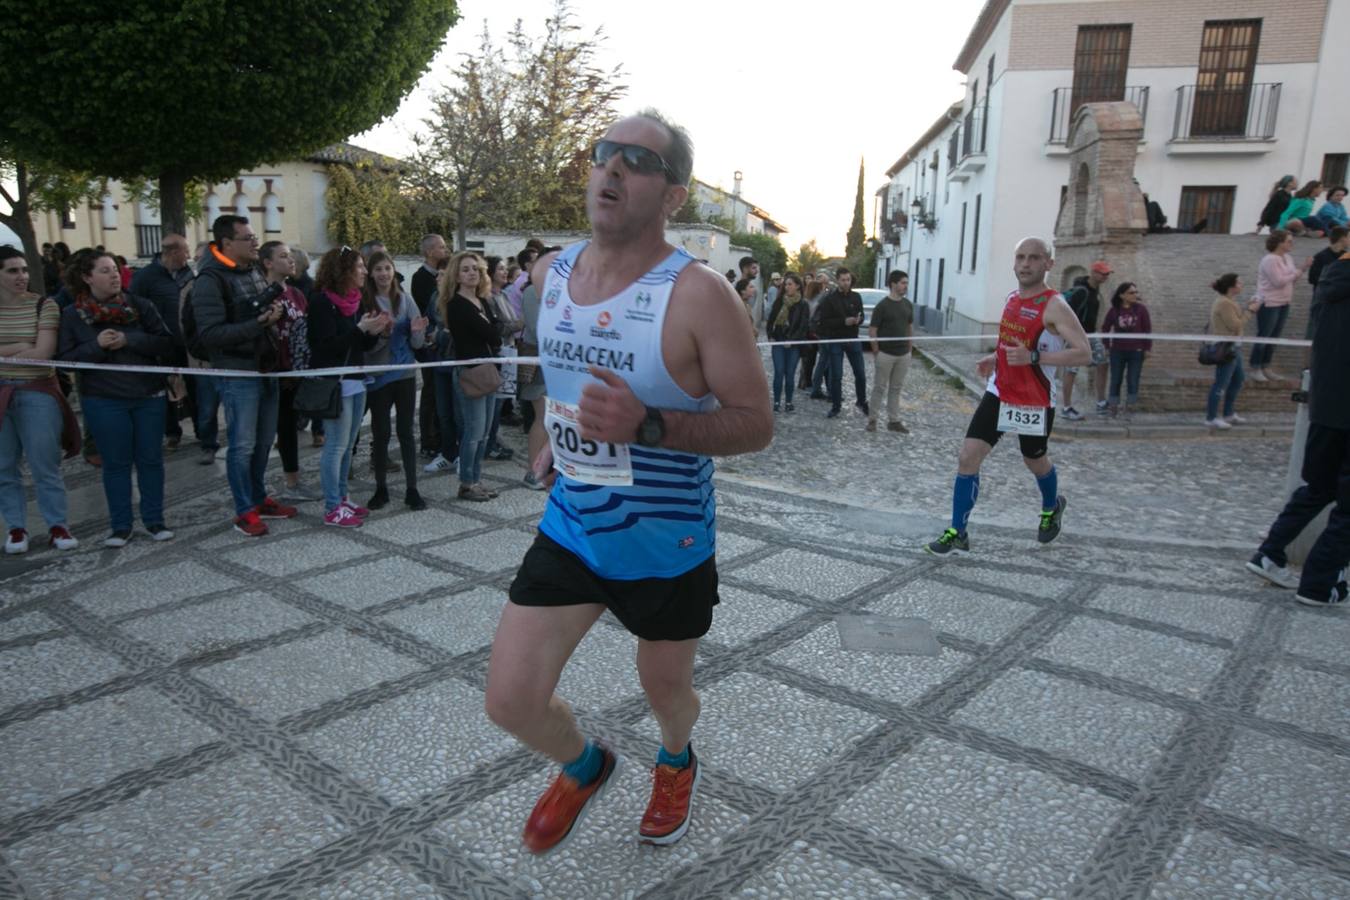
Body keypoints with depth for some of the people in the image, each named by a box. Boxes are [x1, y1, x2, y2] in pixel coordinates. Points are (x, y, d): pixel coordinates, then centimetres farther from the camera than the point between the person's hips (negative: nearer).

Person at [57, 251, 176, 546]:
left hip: (149, 396, 1)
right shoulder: (72, 315, 1)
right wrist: (96, 346, -16)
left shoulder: (141, 305, 1)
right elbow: (64, 359, -1)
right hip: (104, 401, -1)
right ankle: (121, 525, 15)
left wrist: (129, 340, -16)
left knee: (150, 459, 7)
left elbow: (168, 344, -4)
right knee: (116, 463, 5)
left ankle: (154, 520, 18)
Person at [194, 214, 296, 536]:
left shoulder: (255, 272, 11)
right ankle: (245, 512, 11)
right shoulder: (210, 280, -14)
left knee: (264, 441, 16)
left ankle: (259, 498, 30)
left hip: (267, 369, 8)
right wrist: (260, 322, -25)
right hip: (238, 374, -8)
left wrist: (277, 312, 5)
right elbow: (211, 334, -21)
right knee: (243, 445, 0)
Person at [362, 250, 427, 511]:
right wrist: (382, 334, -25)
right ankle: (381, 488, 17)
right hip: (378, 376, -2)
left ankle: (412, 489, 9)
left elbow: (417, 344, 5)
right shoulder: (365, 301, -6)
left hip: (405, 374, 2)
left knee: (406, 431, 4)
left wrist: (417, 331, -17)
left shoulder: (405, 299, 2)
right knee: (381, 433, 5)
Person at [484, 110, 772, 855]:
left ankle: (676, 763, 57)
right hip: (570, 529, 5)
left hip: (668, 547, -4)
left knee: (665, 689, 18)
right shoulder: (552, 272, 0)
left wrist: (646, 424, -34)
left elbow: (756, 425, -20)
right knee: (511, 700, 1)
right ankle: (584, 767, 38)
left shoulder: (699, 295, -21)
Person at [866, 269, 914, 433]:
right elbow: (872, 330, -10)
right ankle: (872, 419, 13)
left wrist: (908, 347, 12)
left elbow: (910, 327, 16)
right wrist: (876, 352, -10)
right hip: (885, 354, -5)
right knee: (879, 388, 3)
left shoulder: (908, 305, 6)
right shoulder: (882, 306, -11)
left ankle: (893, 421, 19)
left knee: (896, 388, 11)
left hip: (903, 354, 5)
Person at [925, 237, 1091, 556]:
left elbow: (1084, 353, -23)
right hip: (998, 394, 5)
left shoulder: (1054, 306, -18)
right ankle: (957, 534, 1)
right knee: (968, 456, -6)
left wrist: (1033, 357, -31)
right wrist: (996, 358, 6)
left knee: (1036, 462, 16)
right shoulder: (1012, 298, 5)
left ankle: (1052, 508, 50)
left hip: (1035, 403, -5)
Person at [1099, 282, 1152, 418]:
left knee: (1133, 381, 1)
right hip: (1117, 351, 0)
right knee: (1115, 380, 4)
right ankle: (1114, 407, 13)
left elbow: (1147, 329, 1)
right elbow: (1105, 328, 8)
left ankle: (1129, 408, 12)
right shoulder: (1114, 310, -1)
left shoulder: (1141, 309, -2)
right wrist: (1107, 346, 4)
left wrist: (1147, 348, -2)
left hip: (1136, 351, 0)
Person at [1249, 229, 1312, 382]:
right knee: (1263, 337, -1)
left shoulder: (1287, 258, 9)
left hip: (1283, 304, 9)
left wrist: (1304, 267, -3)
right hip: (1269, 304, -9)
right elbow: (1279, 281, -22)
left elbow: (1292, 278, 11)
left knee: (1274, 337, 12)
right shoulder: (1270, 260, -17)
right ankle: (1255, 369, 7)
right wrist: (1299, 270, -14)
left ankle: (1265, 368, 20)